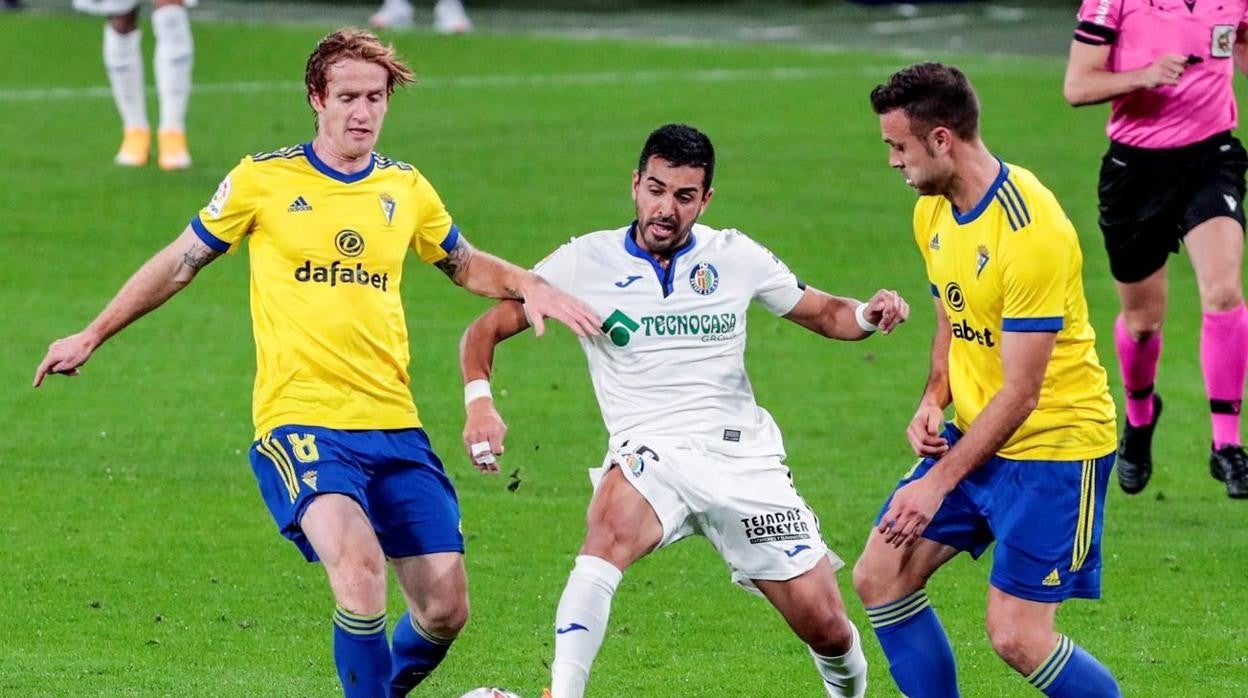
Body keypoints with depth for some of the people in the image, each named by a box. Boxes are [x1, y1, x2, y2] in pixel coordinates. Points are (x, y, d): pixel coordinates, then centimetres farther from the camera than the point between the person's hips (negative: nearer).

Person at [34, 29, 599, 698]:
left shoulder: (406, 189, 12)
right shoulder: (263, 179, 1)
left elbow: (466, 265, 29)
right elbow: (181, 261, 13)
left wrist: (528, 286, 9)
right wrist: (92, 335, 16)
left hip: (394, 423, 4)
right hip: (299, 420, -4)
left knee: (445, 608, -1)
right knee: (359, 568, -29)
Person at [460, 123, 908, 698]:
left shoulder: (734, 257, 6)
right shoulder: (585, 262, 0)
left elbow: (823, 314, 17)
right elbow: (486, 330, 2)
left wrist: (866, 315, -6)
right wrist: (479, 402, -17)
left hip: (742, 454, 2)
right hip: (649, 456, -2)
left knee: (825, 626, -2)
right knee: (611, 532, -38)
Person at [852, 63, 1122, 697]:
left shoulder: (1031, 231, -25)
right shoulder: (933, 211, 3)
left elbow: (1019, 394, -23)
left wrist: (939, 483, -21)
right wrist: (933, 400, 0)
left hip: (1052, 447, -9)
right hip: (974, 435, 9)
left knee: (1016, 636, -12)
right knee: (879, 577, 2)